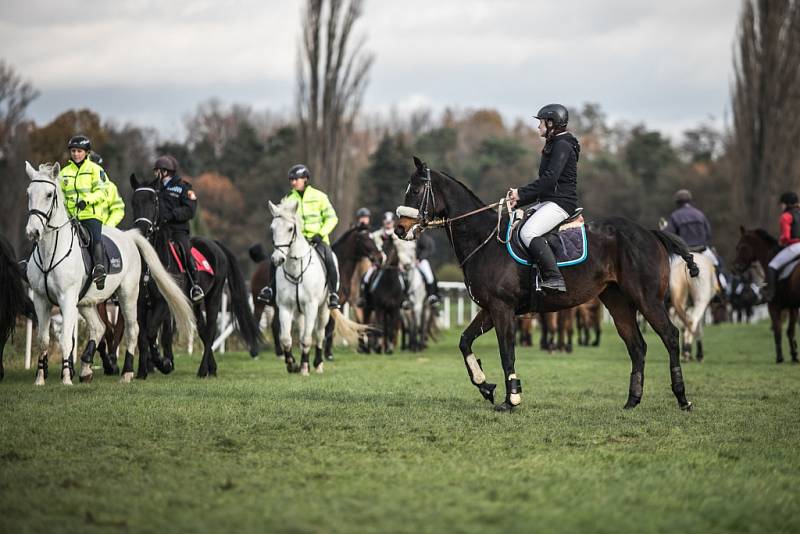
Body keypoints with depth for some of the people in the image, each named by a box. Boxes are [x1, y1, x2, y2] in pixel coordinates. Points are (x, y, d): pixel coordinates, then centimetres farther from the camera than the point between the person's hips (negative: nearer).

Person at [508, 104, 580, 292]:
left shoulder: (563, 146, -11)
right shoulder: (553, 145, 21)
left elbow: (549, 178, -22)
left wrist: (522, 193, -19)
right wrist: (519, 199, 12)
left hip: (561, 202, -11)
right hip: (547, 202, 11)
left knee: (528, 233, -28)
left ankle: (555, 279, -32)